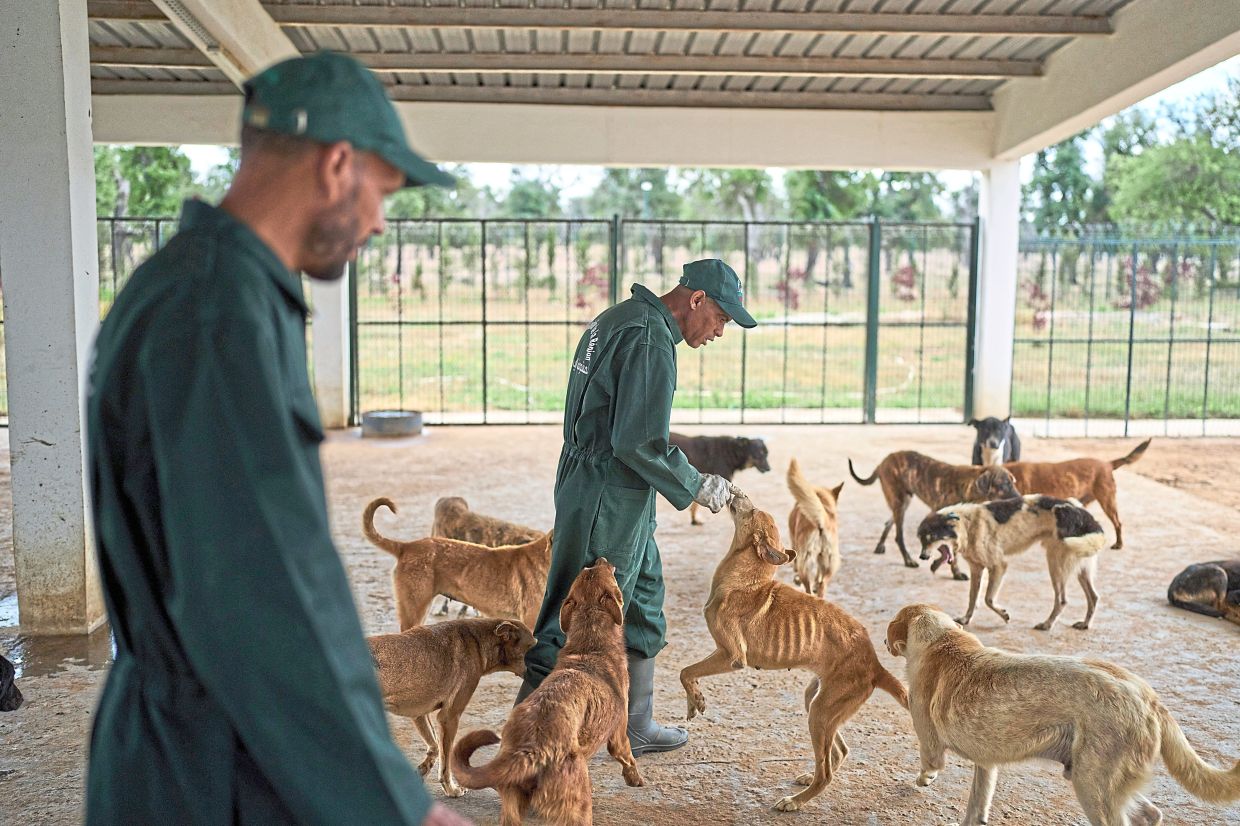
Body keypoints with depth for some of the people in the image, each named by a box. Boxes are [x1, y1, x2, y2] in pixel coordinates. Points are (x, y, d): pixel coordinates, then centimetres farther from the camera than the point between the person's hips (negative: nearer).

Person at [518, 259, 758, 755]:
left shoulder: (619, 319, 14)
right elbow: (641, 444, -22)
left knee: (643, 603, 18)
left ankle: (635, 727, 29)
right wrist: (697, 487, -9)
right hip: (610, 499, -11)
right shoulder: (652, 341, -18)